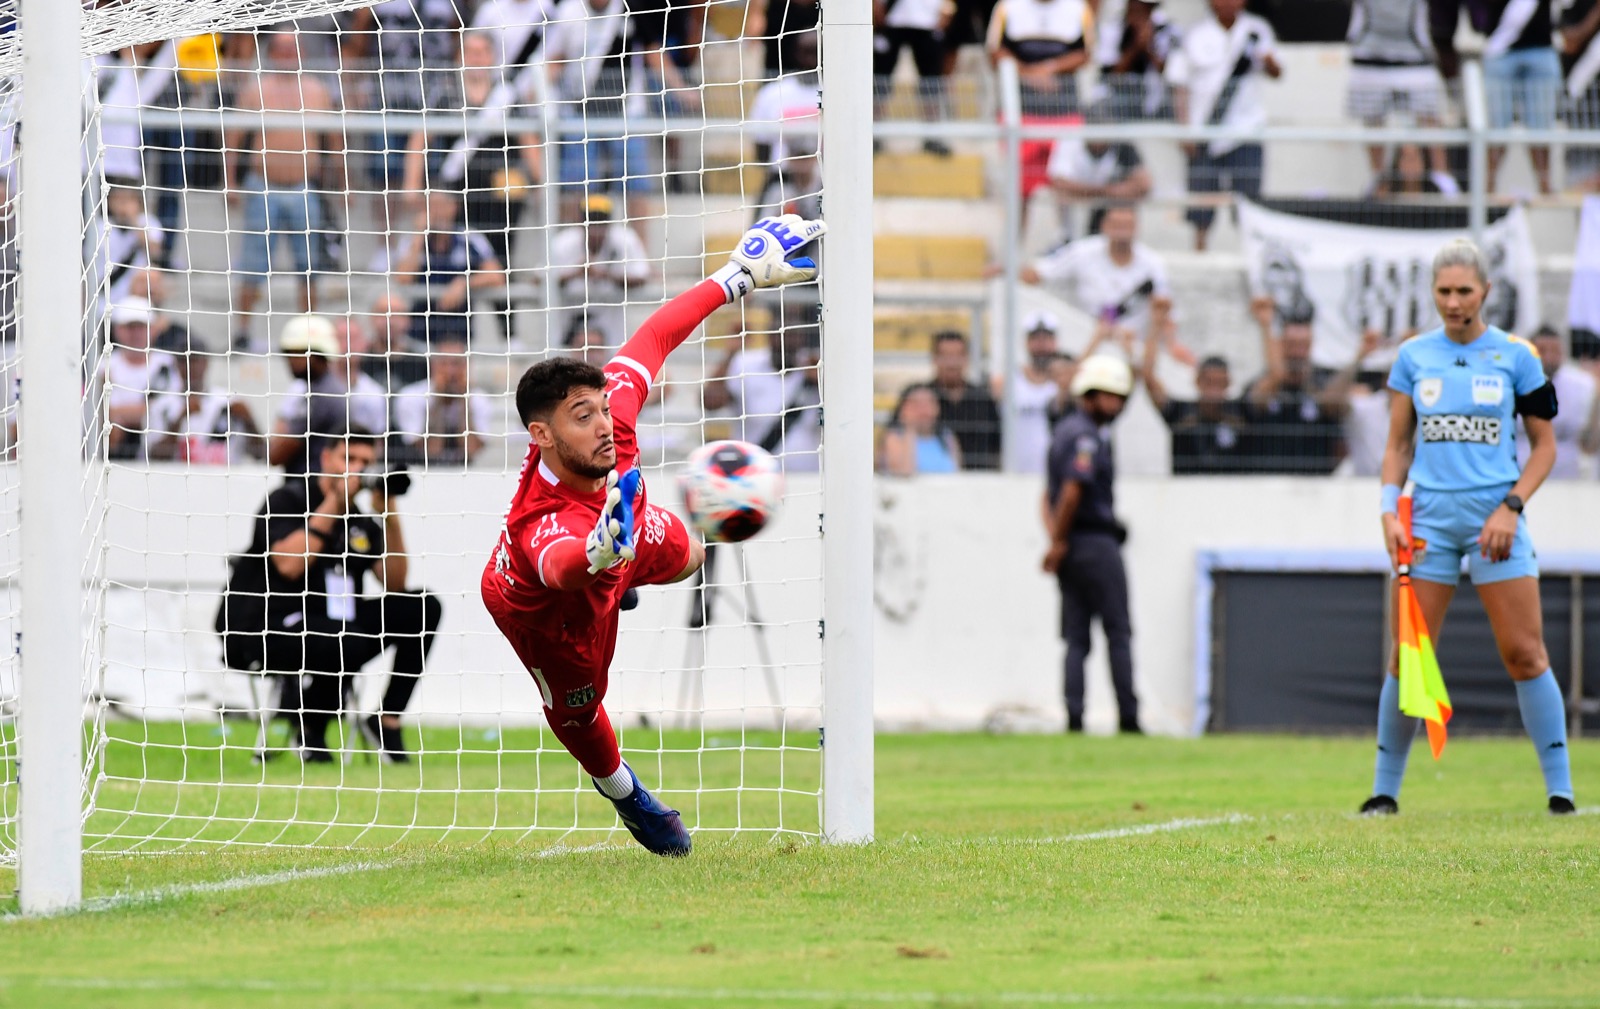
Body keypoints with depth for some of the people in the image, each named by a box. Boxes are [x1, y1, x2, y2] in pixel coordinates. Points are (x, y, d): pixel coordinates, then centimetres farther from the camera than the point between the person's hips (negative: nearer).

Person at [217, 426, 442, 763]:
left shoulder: (361, 522, 13)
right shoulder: (287, 501, -6)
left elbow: (395, 582, 3)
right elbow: (290, 565, -23)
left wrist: (388, 511, -5)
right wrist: (334, 502, -18)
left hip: (331, 624, 7)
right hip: (263, 628, -7)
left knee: (423, 608, -6)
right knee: (345, 642, -37)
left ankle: (387, 721, -4)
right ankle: (309, 730, -8)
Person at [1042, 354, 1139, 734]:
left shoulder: (1065, 431, 17)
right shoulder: (1086, 435, -13)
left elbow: (1050, 494, 16)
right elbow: (1072, 490, -23)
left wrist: (1056, 538, 4)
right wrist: (1059, 541, -15)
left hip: (1072, 549, 9)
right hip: (1096, 543, -9)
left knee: (1076, 639, 6)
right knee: (1118, 632, -2)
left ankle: (1074, 719, 0)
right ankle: (1128, 718, -2)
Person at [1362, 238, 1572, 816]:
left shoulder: (1516, 356, 2)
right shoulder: (1412, 357, 7)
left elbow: (1544, 445, 6)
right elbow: (1398, 445, 13)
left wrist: (1511, 507, -7)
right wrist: (1389, 513, 0)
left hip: (1495, 516, -2)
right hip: (1429, 517, 2)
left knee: (1524, 654, -7)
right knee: (1408, 658, -1)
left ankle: (1560, 789, -2)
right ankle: (1384, 789, 8)